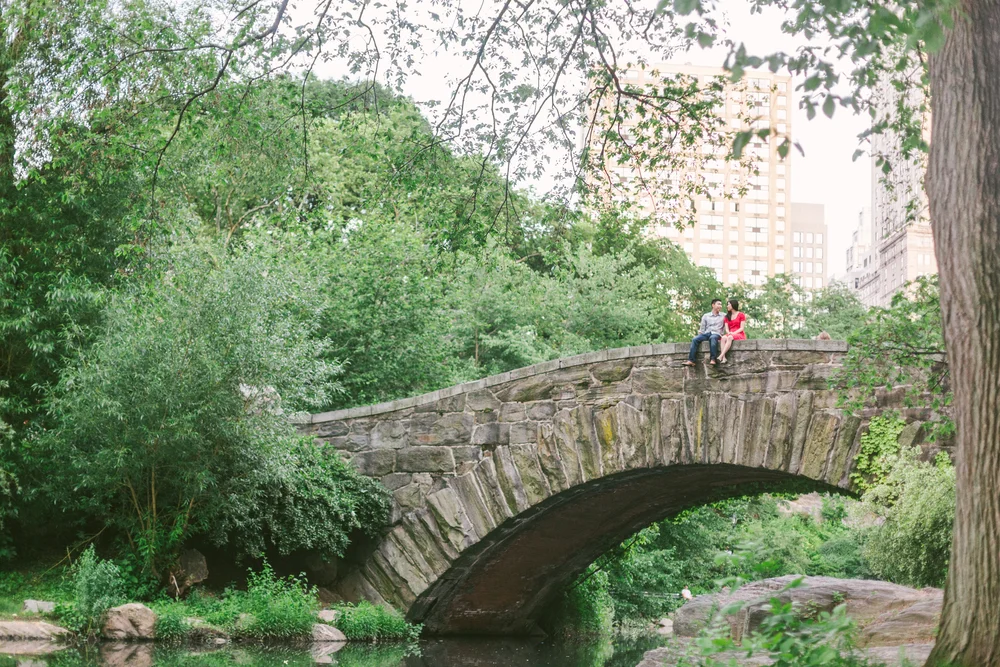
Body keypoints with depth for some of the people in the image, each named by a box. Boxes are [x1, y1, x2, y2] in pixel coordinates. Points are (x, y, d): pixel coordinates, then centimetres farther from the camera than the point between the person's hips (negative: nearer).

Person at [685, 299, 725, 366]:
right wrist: (700, 336, -1)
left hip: (716, 334, -3)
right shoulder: (706, 316, 19)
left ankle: (712, 359, -44)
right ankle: (691, 360, -32)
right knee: (695, 339, -25)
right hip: (706, 334, 3)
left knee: (712, 338, -39)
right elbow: (702, 329, 16)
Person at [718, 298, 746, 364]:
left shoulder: (741, 315, 8)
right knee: (724, 337, -34)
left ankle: (720, 356, -50)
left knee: (730, 337, -39)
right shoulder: (727, 317, 23)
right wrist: (728, 332, -12)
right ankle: (723, 358, -49)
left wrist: (734, 333, -17)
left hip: (739, 334, -4)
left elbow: (742, 328, -2)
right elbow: (726, 328, 11)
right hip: (730, 334, 4)